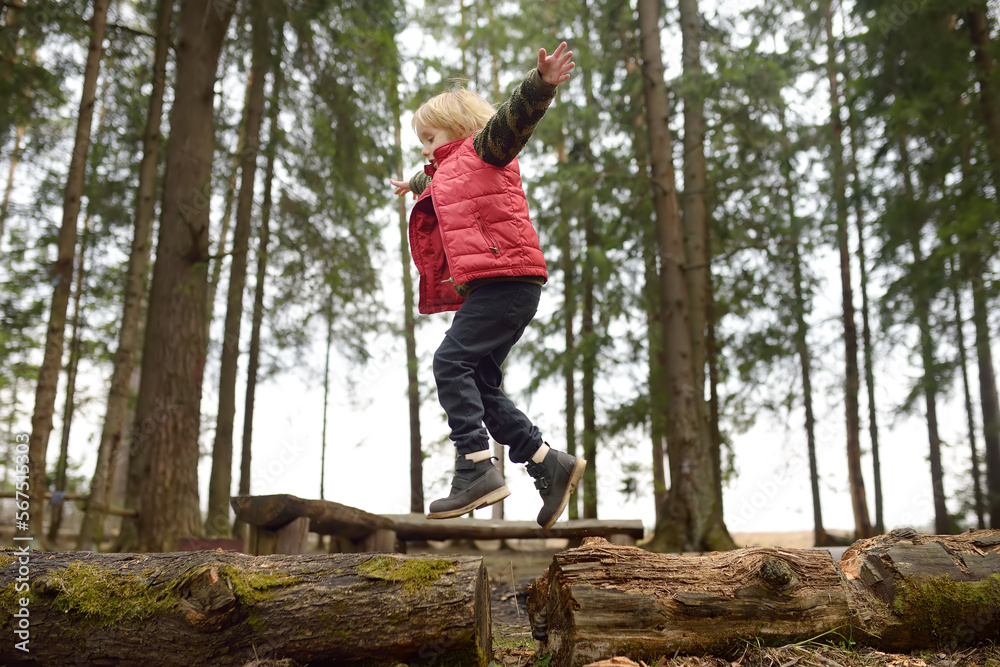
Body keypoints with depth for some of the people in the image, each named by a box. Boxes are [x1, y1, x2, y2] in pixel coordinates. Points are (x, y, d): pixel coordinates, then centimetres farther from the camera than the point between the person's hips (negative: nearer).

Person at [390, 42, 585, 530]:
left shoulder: (483, 149, 6)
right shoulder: (447, 175, 32)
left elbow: (514, 116, -14)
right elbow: (433, 184, 57)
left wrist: (541, 83, -32)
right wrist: (413, 185, 78)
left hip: (506, 278, -10)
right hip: (490, 288, 10)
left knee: (452, 362, -18)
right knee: (480, 384, 3)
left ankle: (476, 469, -21)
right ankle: (549, 464, 3)